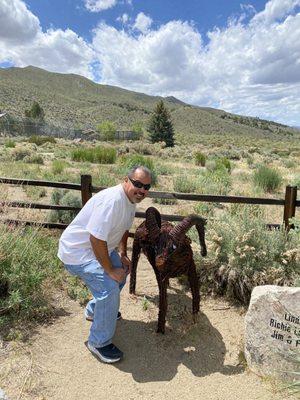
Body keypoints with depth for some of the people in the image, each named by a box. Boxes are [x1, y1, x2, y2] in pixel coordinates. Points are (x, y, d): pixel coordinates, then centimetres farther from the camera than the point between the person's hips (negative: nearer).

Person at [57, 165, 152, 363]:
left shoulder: (132, 200, -1)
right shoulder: (111, 200, -33)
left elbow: (124, 228, 15)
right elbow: (96, 239, -34)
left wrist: (123, 254, 7)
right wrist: (110, 270, -24)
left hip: (100, 247, 10)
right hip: (78, 251, -10)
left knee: (122, 271, 20)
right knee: (109, 287, -19)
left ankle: (94, 310, 41)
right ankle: (99, 342, 3)